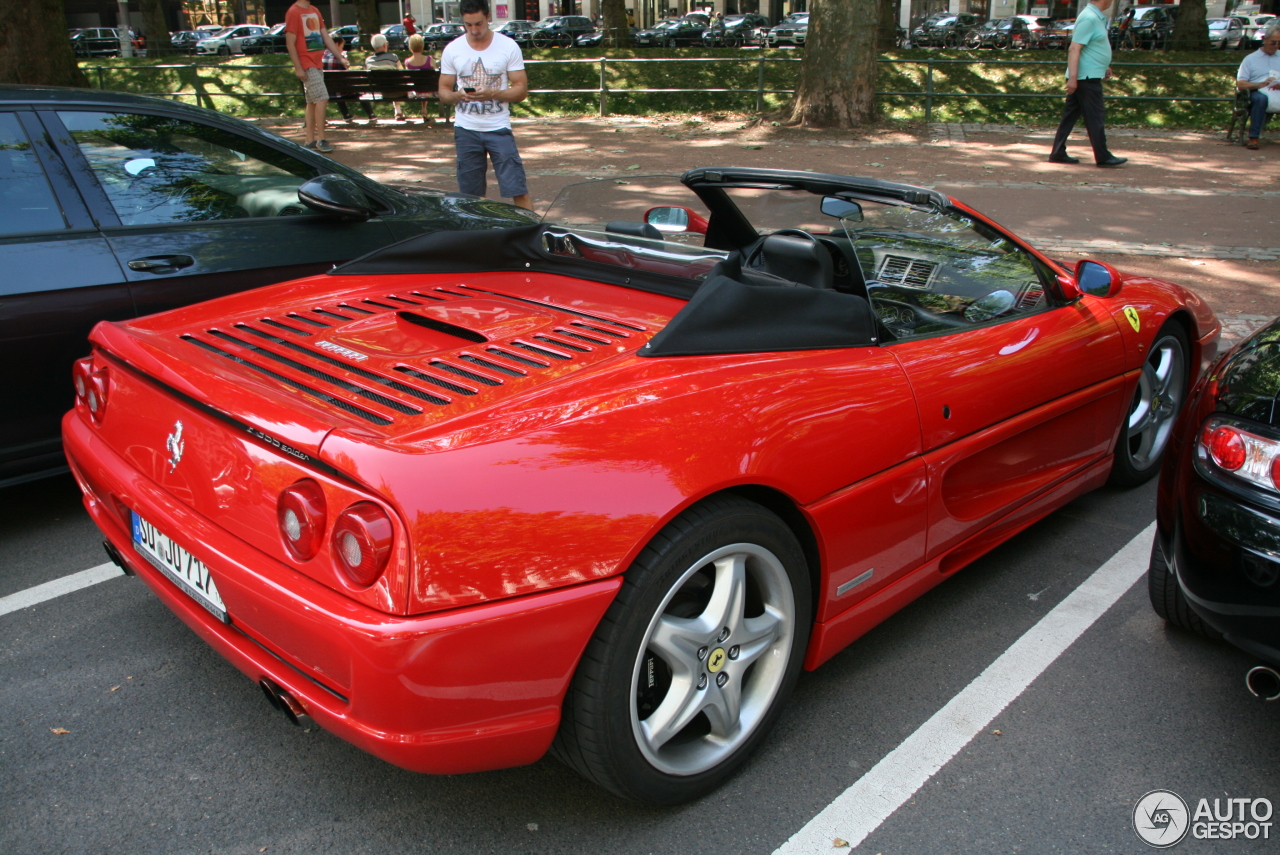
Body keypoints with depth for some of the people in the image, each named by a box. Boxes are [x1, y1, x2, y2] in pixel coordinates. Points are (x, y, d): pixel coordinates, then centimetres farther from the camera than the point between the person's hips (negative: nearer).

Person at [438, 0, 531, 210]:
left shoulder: (508, 47, -1)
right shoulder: (452, 49, 4)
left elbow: (521, 90, -3)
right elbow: (443, 90, 7)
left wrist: (492, 94, -21)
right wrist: (458, 95, -17)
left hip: (499, 129, -2)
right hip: (466, 130, 2)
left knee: (518, 190, -7)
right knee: (471, 195, 6)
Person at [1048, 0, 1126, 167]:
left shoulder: (1097, 17, 15)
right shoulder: (1089, 18, -16)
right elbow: (1074, 49, -22)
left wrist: (1104, 66, 28)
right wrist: (1073, 77, -27)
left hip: (1088, 77, 10)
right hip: (1086, 77, -10)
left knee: (1071, 115, 9)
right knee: (1095, 117, -5)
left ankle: (1058, 153, 12)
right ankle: (1103, 157, -1)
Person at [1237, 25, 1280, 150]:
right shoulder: (1251, 59, 15)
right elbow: (1240, 85, 3)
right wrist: (1261, 84, -14)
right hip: (1259, 92, -3)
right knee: (1260, 98, -39)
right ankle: (1253, 138, -37)